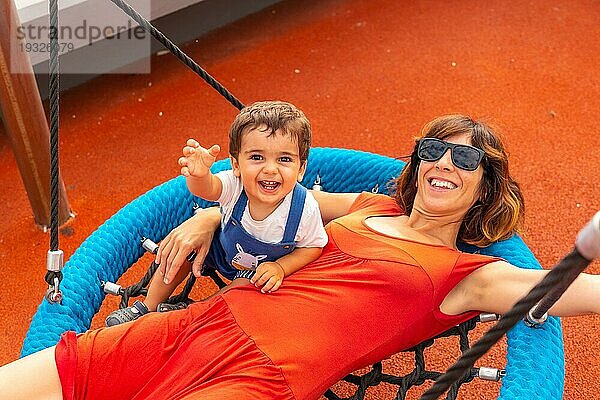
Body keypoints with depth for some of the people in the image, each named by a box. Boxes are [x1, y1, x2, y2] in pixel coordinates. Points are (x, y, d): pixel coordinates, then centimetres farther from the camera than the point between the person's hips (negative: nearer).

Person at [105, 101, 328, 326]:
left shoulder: (305, 209, -33)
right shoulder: (234, 185, -34)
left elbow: (313, 247, -16)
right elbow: (207, 189, -54)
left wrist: (280, 268, -30)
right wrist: (199, 175, -77)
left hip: (261, 267, -2)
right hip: (224, 247, 2)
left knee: (245, 288, -26)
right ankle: (147, 308, 15)